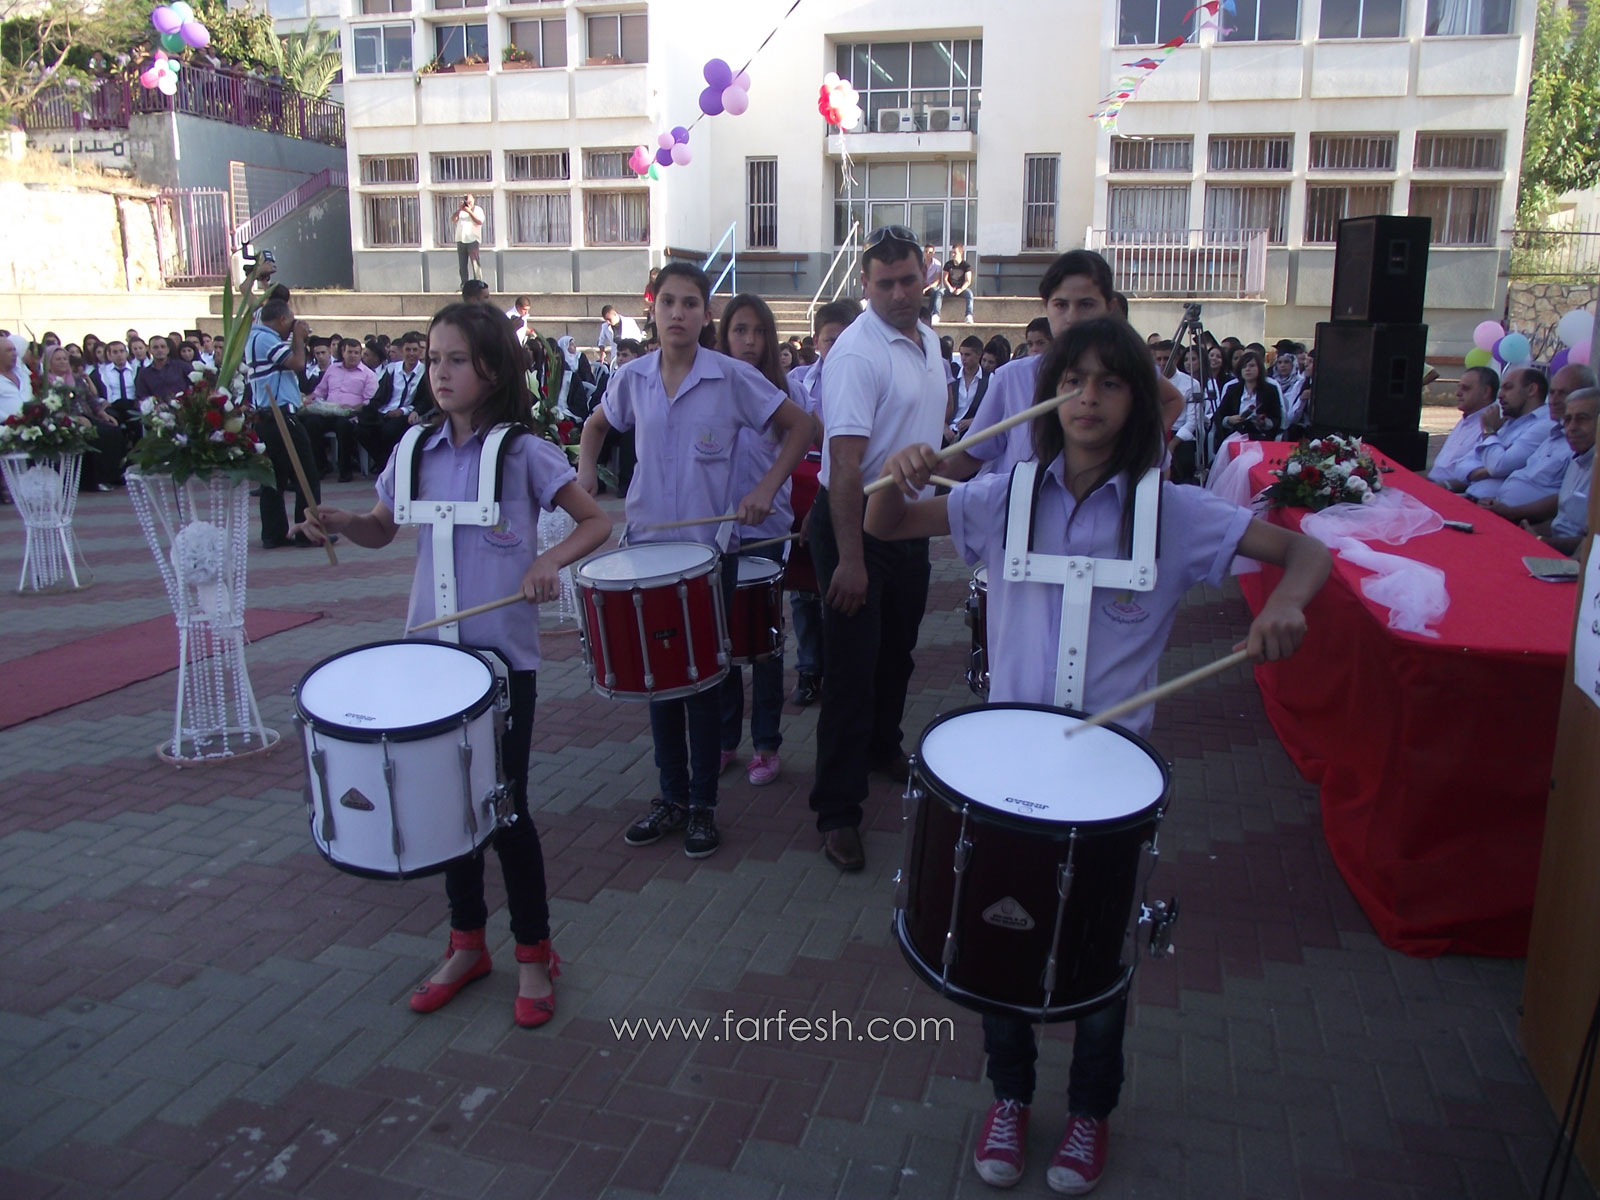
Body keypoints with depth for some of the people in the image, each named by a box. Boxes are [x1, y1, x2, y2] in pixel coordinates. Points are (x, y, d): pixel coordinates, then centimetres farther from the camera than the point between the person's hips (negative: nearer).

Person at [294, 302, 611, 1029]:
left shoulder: (523, 452, -8)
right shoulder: (416, 449, 5)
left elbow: (596, 521, -6)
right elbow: (382, 530, 17)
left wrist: (551, 559, -24)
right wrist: (337, 523, -4)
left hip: (503, 654, -5)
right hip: (430, 648, 5)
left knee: (504, 806, 1)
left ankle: (534, 954, 20)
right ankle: (467, 943, 32)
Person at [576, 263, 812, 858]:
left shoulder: (733, 377, -8)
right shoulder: (632, 377, 2)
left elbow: (799, 426, -2)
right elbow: (597, 424, 21)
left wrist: (766, 489, -11)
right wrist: (585, 469, 3)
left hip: (708, 546, -3)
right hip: (646, 542, 4)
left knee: (702, 676, 3)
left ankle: (703, 805, 18)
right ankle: (671, 795, 25)